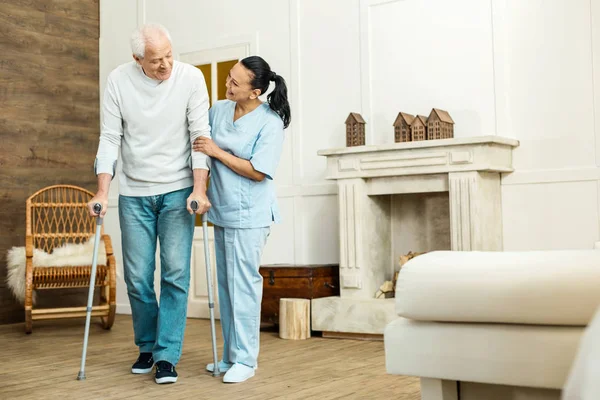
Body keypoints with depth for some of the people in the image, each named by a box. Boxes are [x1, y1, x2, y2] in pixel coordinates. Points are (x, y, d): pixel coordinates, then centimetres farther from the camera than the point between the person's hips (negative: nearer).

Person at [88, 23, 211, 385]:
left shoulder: (191, 77, -8)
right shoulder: (119, 80, -4)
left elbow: (200, 134, -10)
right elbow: (110, 138, -2)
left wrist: (199, 189, -18)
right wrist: (103, 192, -9)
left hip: (178, 191, -1)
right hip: (134, 194, 2)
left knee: (176, 274, -7)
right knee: (137, 277, 4)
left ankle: (166, 356, 1)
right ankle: (148, 347, 23)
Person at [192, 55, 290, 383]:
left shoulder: (270, 123, -13)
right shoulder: (218, 110, 5)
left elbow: (258, 172, -19)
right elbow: (199, 143, 20)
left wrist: (217, 152, -15)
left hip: (249, 215, -7)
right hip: (222, 211, 7)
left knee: (243, 284, -5)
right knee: (226, 285, 12)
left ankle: (245, 360, 5)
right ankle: (230, 356, 22)